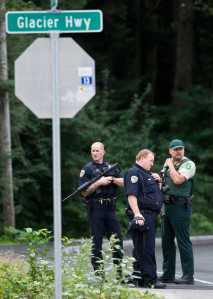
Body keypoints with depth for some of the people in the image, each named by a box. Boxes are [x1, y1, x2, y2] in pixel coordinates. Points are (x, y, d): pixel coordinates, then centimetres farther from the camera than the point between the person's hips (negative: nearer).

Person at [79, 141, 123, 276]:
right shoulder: (87, 169, 2)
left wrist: (112, 179, -8)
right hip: (96, 208, -4)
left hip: (110, 208, 4)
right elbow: (84, 192, -5)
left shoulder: (111, 167, 15)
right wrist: (98, 183, -15)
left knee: (117, 240, 3)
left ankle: (119, 271, 9)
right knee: (97, 242, -1)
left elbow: (123, 182, 7)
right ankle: (98, 274, 3)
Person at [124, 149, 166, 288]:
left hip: (151, 215, 10)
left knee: (145, 249, 11)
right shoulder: (134, 173, -8)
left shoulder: (147, 174, 23)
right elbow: (131, 195, -19)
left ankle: (139, 278, 15)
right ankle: (150, 279, -13)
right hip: (142, 216, -10)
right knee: (146, 248, -11)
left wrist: (158, 182, 12)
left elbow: (155, 193, 32)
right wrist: (137, 214, -27)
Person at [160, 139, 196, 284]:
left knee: (183, 241, -8)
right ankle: (168, 274, 18)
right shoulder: (167, 163, 16)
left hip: (181, 206, -8)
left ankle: (189, 276, -7)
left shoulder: (188, 164, -7)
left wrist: (171, 166, -8)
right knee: (167, 241, 11)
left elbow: (178, 180, -21)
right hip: (167, 205, 8)